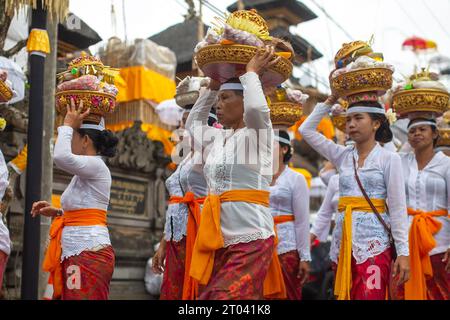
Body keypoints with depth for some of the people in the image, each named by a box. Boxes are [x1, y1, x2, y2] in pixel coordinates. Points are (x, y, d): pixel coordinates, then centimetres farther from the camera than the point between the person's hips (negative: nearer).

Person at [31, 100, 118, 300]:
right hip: (75, 253, 10)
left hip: (90, 253, -10)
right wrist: (56, 213, 10)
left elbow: (61, 157, -28)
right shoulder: (83, 173, 20)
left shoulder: (96, 165, -10)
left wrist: (68, 125, -12)